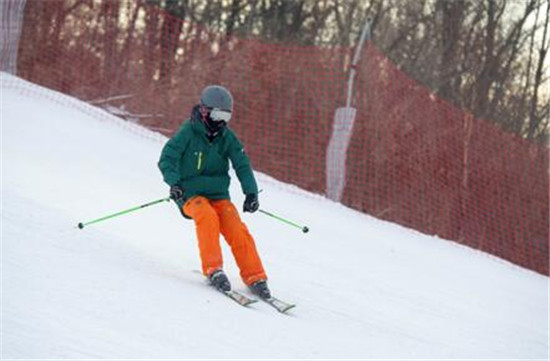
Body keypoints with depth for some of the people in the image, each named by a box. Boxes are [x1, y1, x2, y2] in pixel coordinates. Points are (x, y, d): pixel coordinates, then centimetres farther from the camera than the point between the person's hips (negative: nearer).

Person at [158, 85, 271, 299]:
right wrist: (174, 182, -31)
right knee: (208, 217, -35)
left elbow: (242, 165, 4)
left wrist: (251, 193, -11)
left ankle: (255, 278, -14)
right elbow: (167, 159, -12)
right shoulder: (188, 133, -7)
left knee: (237, 230, -19)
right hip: (191, 194, -3)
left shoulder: (227, 138, 5)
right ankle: (213, 270, -31)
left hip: (219, 195, 3)